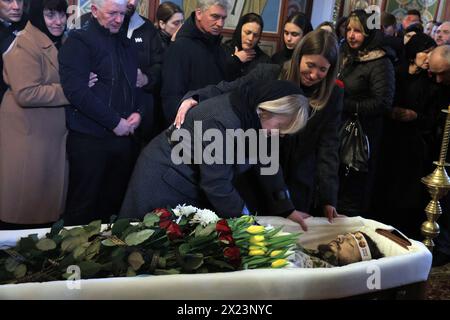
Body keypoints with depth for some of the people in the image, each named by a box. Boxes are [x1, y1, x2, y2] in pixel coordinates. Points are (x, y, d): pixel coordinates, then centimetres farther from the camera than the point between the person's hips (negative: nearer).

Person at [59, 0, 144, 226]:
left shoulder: (126, 44, 17)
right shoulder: (79, 41, -6)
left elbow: (136, 83, 23)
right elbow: (76, 90, -17)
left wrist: (138, 112, 2)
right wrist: (115, 122, -15)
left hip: (124, 135, 6)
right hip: (89, 138, -6)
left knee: (116, 201, 11)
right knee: (84, 206, 2)